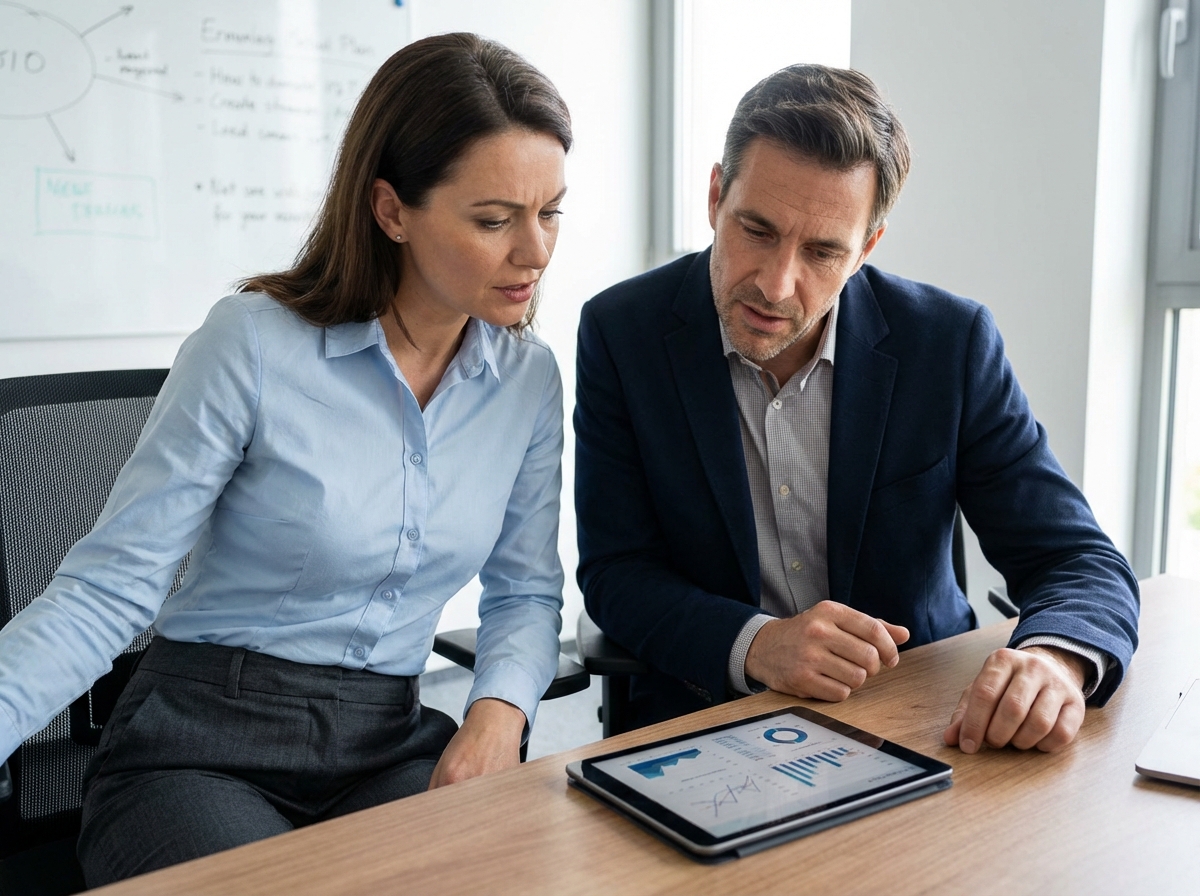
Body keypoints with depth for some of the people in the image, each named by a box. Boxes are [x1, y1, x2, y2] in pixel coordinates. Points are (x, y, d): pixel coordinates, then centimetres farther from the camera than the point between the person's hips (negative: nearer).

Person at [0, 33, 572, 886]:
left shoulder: (529, 377, 1)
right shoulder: (255, 342, -12)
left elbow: (524, 591, 7)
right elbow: (110, 588, -11)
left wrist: (500, 706, -13)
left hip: (387, 746, 4)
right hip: (203, 740, -3)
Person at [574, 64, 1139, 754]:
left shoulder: (951, 342, -9)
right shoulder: (622, 333, -9)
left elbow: (1078, 560, -7)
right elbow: (616, 572, -7)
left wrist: (1053, 661, -30)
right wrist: (754, 644, -26)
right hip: (706, 714, -3)